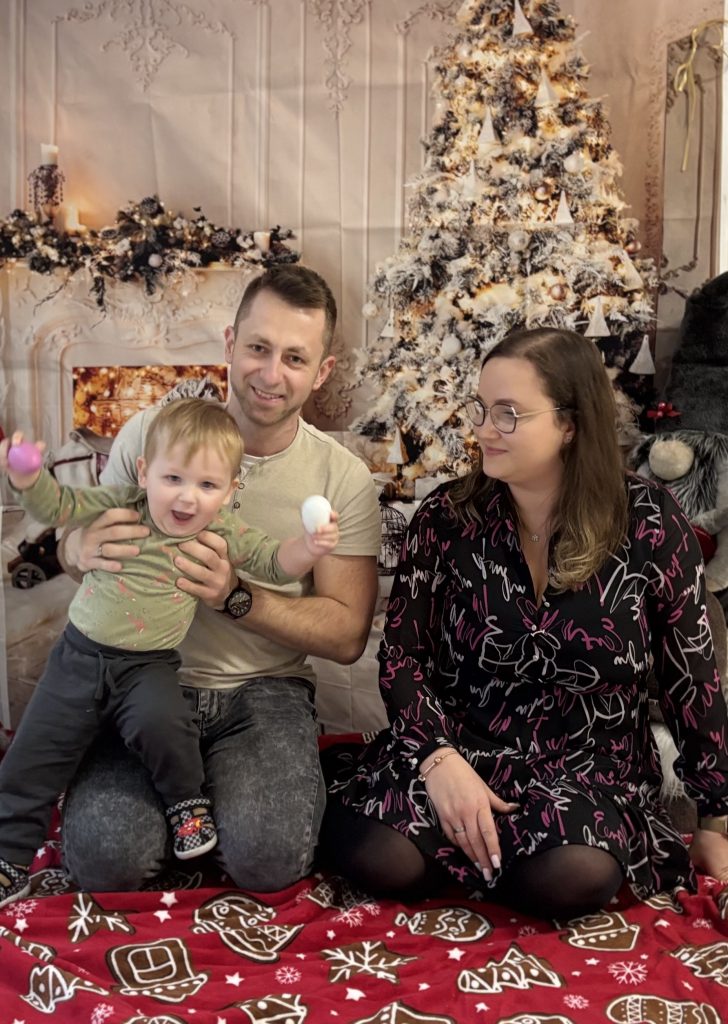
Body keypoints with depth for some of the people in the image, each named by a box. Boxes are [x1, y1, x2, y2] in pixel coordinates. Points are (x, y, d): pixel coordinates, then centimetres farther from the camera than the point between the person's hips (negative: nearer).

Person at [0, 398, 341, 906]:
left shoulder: (222, 532, -5)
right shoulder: (121, 506, -4)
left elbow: (275, 560, -4)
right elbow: (58, 507, 1)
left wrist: (309, 546, -24)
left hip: (149, 663, -2)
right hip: (79, 653, 2)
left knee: (160, 722, -33)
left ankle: (188, 800, -2)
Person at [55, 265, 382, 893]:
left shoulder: (343, 478, -5)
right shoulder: (150, 432, -3)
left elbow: (347, 636, -5)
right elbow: (72, 544, 9)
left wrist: (237, 597, -22)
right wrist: (85, 549, -19)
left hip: (264, 691, 0)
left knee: (270, 858, -25)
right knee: (106, 858, -22)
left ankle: (207, 804, 10)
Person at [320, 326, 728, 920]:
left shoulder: (650, 521, -8)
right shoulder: (448, 516, -4)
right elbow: (402, 653, -3)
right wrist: (439, 757, -20)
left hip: (591, 771, 0)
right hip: (460, 751, 1)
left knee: (574, 877, -31)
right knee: (377, 859, -26)